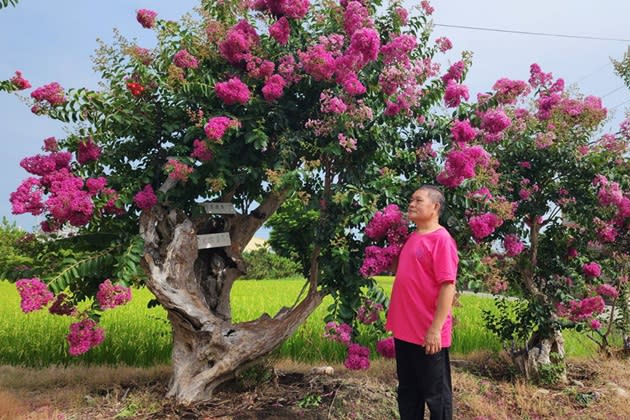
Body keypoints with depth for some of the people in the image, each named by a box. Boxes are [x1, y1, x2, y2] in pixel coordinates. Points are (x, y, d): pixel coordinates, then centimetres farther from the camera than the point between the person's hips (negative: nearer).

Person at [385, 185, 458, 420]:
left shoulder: (441, 239, -13)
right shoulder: (413, 238, 12)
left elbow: (448, 286, -19)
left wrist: (435, 329, -21)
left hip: (428, 334, -8)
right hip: (404, 330, 8)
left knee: (436, 394, 6)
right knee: (407, 391, 17)